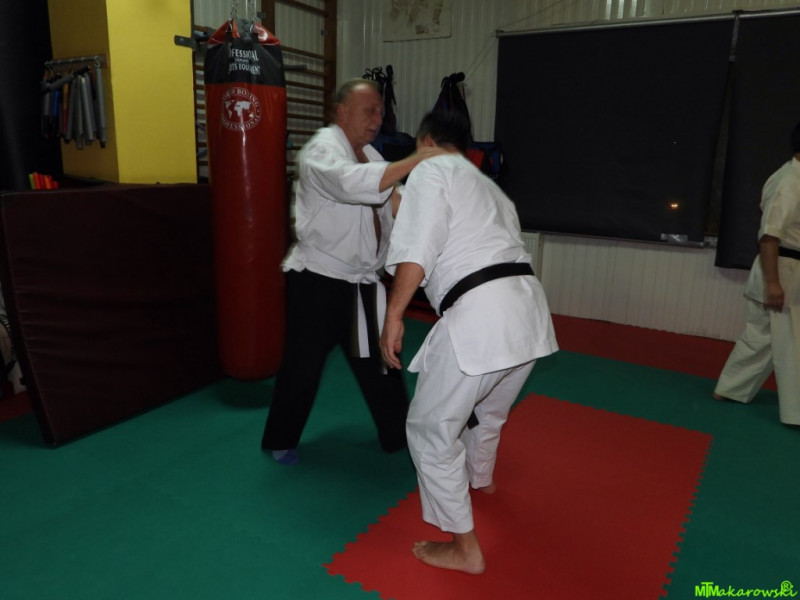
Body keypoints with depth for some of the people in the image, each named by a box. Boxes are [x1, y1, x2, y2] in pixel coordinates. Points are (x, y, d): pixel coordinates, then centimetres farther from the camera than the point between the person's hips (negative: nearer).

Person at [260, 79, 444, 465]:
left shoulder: (369, 155, 13)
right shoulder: (323, 149, -15)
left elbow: (394, 206, 8)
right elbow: (353, 183, -37)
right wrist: (416, 161, -37)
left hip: (362, 282, 7)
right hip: (318, 280, -7)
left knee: (378, 359, 14)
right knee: (303, 364, 5)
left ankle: (398, 435, 30)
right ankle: (280, 440, 26)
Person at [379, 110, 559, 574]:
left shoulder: (432, 170, 3)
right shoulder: (489, 186, 28)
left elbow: (417, 251, -11)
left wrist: (393, 317, -7)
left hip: (480, 315, -9)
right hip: (529, 308, 9)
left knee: (432, 429, 7)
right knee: (488, 409, 33)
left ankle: (465, 548, 17)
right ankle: (481, 478, 58)